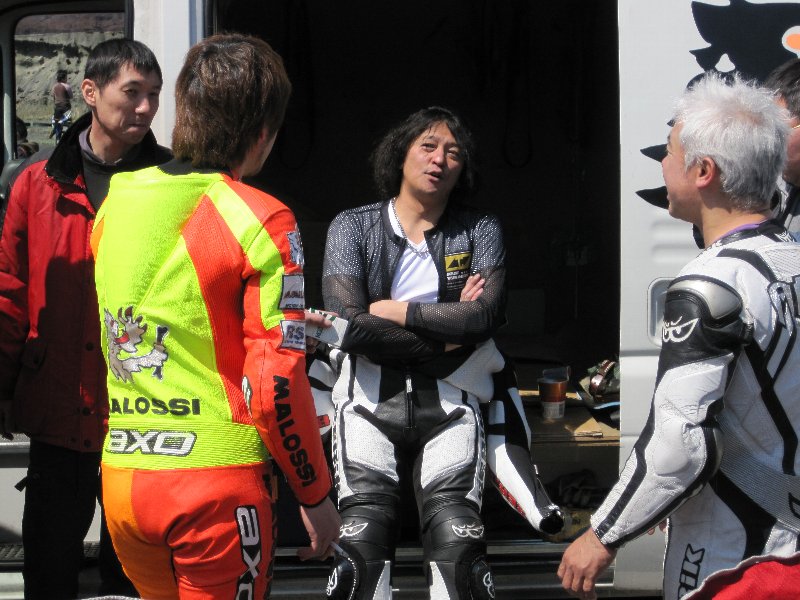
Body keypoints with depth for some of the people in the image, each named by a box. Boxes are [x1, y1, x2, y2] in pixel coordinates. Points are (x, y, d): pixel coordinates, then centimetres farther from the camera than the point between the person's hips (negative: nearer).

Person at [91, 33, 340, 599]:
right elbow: (277, 384, -15)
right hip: (218, 484, -5)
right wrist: (316, 495, -3)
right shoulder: (260, 221, -11)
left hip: (120, 478, 6)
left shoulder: (115, 203, 7)